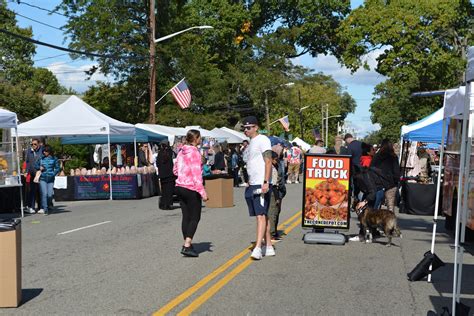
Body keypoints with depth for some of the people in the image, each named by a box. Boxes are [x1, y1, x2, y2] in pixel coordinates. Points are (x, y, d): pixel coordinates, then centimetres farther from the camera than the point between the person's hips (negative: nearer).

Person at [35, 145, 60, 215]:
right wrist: (39, 167, -3)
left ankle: (48, 206, 22)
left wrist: (53, 174, -9)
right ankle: (44, 209, -8)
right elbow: (36, 165, 18)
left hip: (50, 179, -1)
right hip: (43, 178, 1)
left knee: (49, 195, -3)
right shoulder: (41, 158, 8)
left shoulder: (54, 159, 3)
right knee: (44, 193, -10)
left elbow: (57, 168, 4)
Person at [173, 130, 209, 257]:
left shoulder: (181, 152, 11)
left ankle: (187, 244, 17)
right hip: (191, 189, -8)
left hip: (180, 187, 8)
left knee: (186, 217, 12)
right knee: (195, 217, -1)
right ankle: (187, 246, -7)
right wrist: (202, 192, -20)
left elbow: (175, 170, 17)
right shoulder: (194, 152, -13)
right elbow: (196, 174, -20)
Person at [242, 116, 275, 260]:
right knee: (262, 216, 11)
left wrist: (265, 182, -23)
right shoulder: (251, 143, 20)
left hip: (261, 185, -9)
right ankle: (268, 247, 16)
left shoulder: (262, 140, -8)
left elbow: (268, 162, -15)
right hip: (252, 185, 9)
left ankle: (258, 248, -18)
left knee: (261, 215, -13)